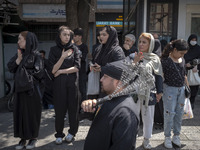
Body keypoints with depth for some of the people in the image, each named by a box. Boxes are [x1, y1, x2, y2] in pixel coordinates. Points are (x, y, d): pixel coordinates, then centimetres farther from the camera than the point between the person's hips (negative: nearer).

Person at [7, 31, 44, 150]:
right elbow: (10, 68, 6)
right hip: (20, 88, 6)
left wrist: (25, 73, -6)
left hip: (32, 89, -6)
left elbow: (39, 72, -14)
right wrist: (18, 59, -8)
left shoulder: (36, 55, -8)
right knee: (20, 112, 7)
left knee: (32, 112, 3)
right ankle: (23, 137, 19)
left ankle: (33, 137, 18)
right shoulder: (19, 54, 10)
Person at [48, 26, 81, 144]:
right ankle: (59, 134, 18)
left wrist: (61, 71, -8)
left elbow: (77, 67, -5)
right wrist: (63, 56, -15)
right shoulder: (54, 50, 3)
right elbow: (53, 70, -5)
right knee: (60, 108, 4)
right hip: (59, 83, 0)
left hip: (72, 82, 0)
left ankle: (72, 132, 22)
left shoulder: (74, 49, 4)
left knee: (73, 107, 5)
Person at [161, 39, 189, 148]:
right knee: (169, 113, 1)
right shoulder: (165, 60, -12)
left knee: (179, 113, 11)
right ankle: (167, 137, 17)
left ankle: (176, 136, 26)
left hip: (181, 89, 6)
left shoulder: (182, 60, 8)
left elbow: (184, 75, 17)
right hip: (169, 89, -6)